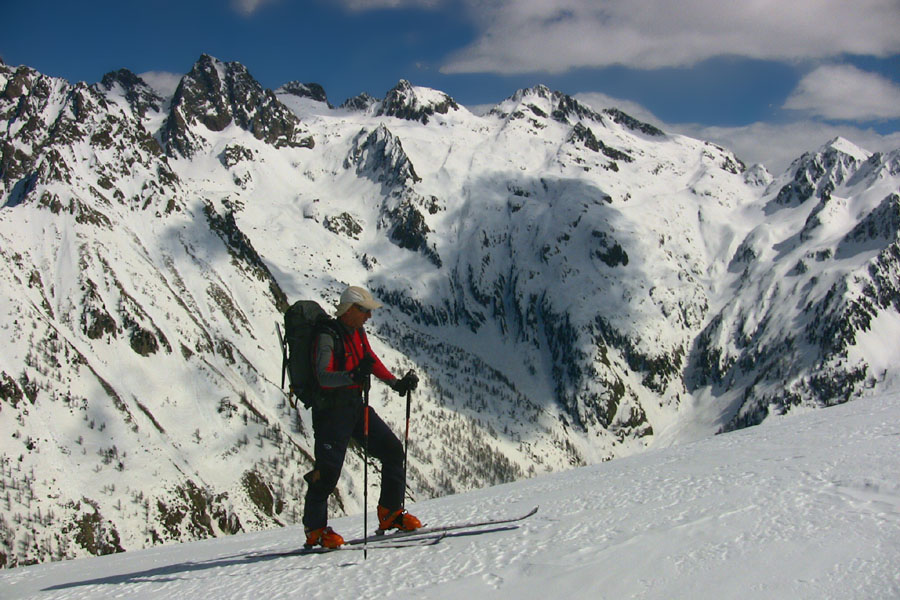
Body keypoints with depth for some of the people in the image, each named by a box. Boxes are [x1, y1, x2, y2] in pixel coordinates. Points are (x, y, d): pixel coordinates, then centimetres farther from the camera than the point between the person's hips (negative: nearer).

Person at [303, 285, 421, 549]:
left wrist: (397, 383, 14)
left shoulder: (358, 333, 9)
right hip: (332, 410, -8)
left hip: (356, 406, 8)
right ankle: (315, 529, 4)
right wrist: (353, 376, -43)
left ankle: (390, 513, 13)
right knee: (328, 468, -11)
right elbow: (323, 376, -28)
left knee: (392, 450, 3)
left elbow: (372, 361, 22)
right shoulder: (328, 337, -16)